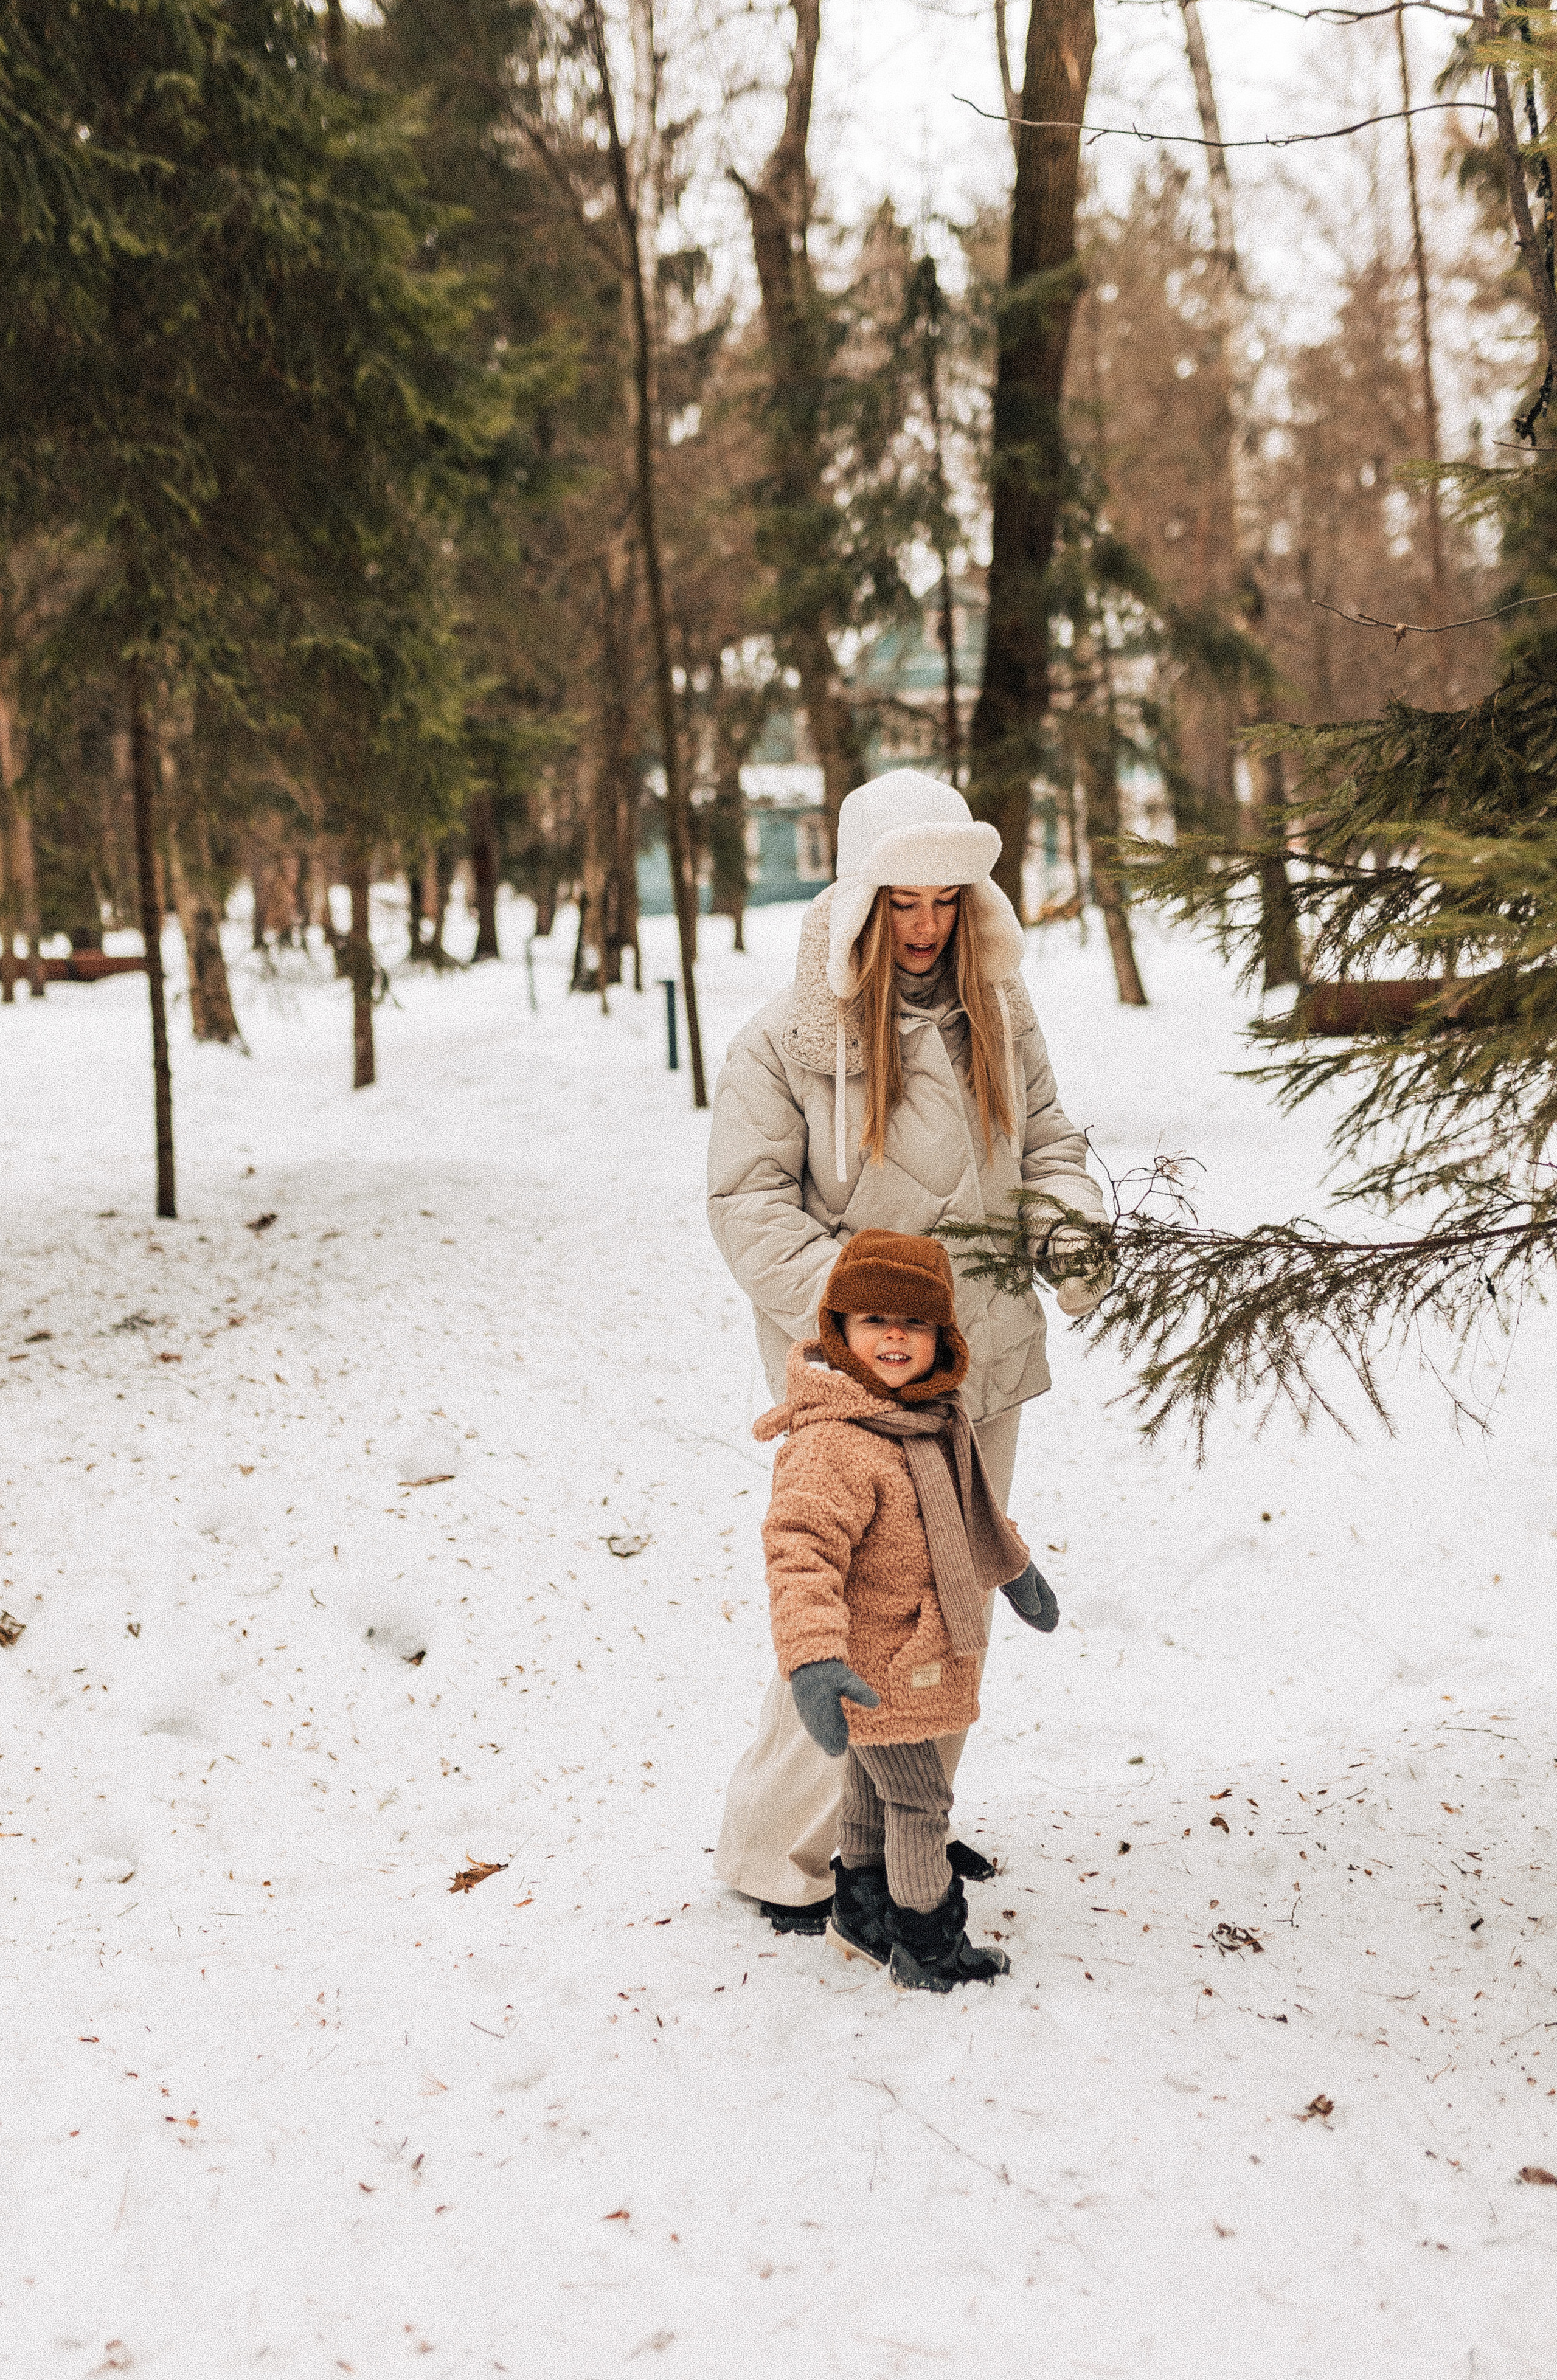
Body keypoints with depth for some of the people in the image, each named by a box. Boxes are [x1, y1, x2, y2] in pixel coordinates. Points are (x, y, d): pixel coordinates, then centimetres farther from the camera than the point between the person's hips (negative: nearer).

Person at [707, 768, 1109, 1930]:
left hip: (986, 1365, 6)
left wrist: (1072, 1233, -7)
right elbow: (750, 1203, -11)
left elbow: (1050, 1141, 13)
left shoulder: (998, 1016, 4)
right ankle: (776, 1856, 10)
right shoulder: (788, 1039, -11)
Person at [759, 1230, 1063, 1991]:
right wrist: (812, 1660, -47)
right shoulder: (831, 1443, -29)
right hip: (875, 1667, -9)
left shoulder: (935, 1417, 4)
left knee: (873, 1790, 24)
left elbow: (968, 1507, 23)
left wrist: (1015, 1569, 35)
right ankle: (929, 1952, 19)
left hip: (918, 1656, 9)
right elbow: (800, 1550, -37)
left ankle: (862, 1914, 42)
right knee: (917, 1800, 3)